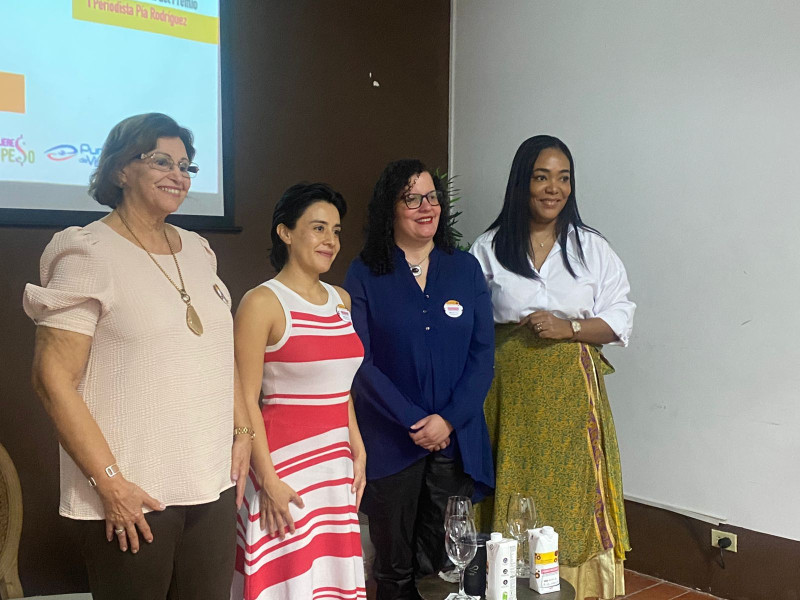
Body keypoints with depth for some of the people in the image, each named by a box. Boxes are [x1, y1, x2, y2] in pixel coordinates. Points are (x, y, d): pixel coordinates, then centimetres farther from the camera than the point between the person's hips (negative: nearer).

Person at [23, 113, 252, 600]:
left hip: (215, 487, 6)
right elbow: (53, 378, -12)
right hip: (132, 499, -5)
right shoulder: (89, 254, -7)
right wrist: (109, 482, -15)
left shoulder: (197, 250, 11)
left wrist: (243, 433, 9)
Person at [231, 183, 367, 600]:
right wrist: (268, 479, -16)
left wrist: (357, 453, 13)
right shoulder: (262, 302, -10)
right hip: (284, 461, -6)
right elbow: (246, 401, -12)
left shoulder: (341, 301, 11)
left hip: (336, 462, 6)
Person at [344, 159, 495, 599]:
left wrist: (449, 420, -9)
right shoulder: (365, 274, -1)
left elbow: (482, 353, 2)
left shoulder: (465, 269, 6)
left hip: (456, 439, 2)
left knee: (446, 562, 9)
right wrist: (414, 421, -12)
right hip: (390, 443, -2)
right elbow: (362, 362, -7)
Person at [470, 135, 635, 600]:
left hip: (571, 391, 1)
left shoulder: (592, 248, 7)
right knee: (515, 503, 4)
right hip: (511, 391, 0)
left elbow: (620, 318, 3)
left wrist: (569, 327, -12)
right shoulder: (489, 249, 6)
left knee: (574, 499, 1)